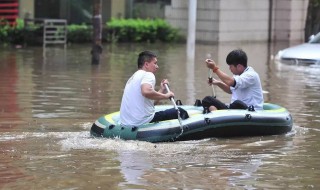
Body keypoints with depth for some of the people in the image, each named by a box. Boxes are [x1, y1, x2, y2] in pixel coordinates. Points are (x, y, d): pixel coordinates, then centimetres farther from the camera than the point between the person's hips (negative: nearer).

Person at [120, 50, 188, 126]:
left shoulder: (133, 77, 24)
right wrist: (166, 95, -17)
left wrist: (161, 90, 16)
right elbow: (146, 91, -29)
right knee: (180, 112, -2)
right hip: (143, 122, -10)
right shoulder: (148, 75, -6)